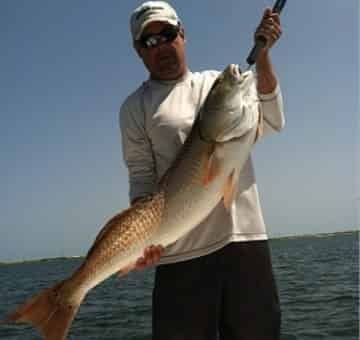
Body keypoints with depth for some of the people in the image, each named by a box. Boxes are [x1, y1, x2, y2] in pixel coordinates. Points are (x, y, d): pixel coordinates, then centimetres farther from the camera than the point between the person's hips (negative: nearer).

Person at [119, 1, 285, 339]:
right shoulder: (135, 107, 6)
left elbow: (270, 122, 2)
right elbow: (141, 179, 0)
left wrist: (262, 53, -7)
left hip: (245, 236, 3)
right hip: (181, 252, -2)